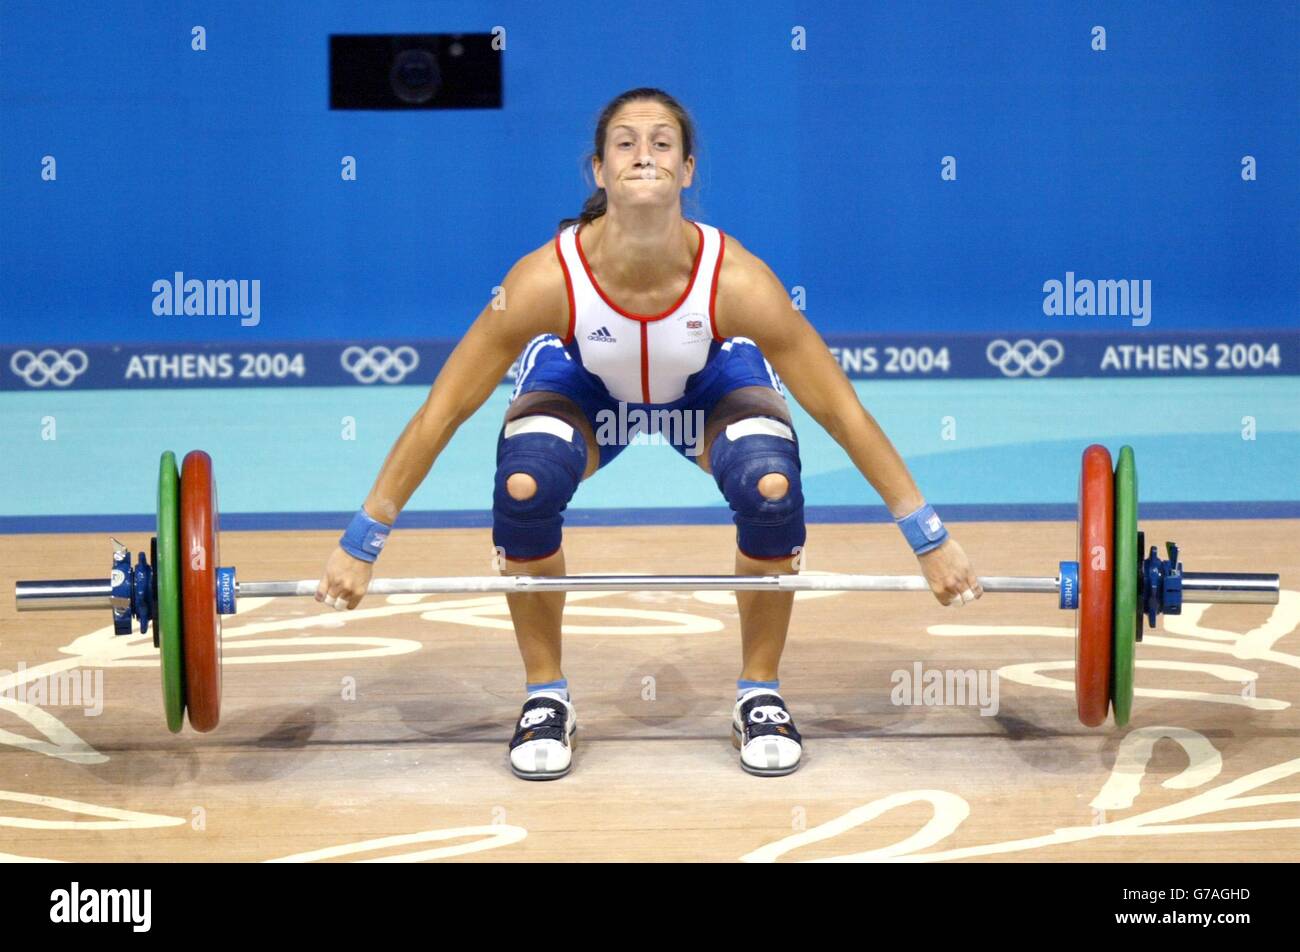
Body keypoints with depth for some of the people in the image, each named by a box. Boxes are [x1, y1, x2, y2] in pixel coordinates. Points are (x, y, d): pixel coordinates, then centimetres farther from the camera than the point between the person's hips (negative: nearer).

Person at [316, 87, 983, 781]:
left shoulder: (735, 279, -36)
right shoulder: (547, 278, -36)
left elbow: (842, 412, -26)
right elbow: (441, 411, -26)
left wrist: (931, 541, -22)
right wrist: (359, 545, -23)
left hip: (710, 385, 0)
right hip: (585, 385, 0)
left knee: (771, 487, -28)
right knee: (523, 487, -28)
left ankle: (759, 696, -3)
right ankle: (546, 698, -4)